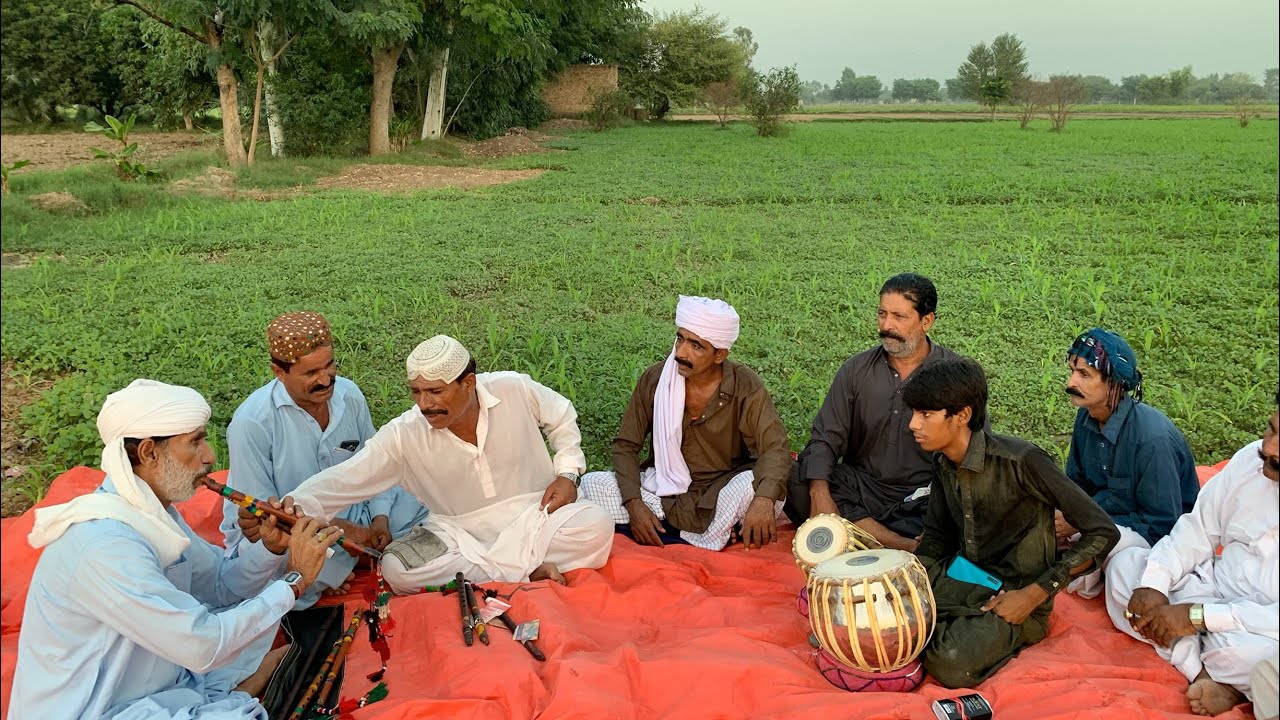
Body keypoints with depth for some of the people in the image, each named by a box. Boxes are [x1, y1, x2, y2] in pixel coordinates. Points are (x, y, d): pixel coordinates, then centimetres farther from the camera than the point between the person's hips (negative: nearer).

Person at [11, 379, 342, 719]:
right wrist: (294, 579, -19)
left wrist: (271, 549, -10)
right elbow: (203, 647, -28)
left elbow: (222, 582, 10)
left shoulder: (153, 511, 2)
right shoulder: (103, 544, -26)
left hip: (160, 684, 9)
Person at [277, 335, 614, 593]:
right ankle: (527, 572, -20)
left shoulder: (515, 390, -15)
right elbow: (346, 479, -23)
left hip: (533, 514, 0)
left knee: (596, 526, -29)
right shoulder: (404, 435, -17)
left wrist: (567, 472, -5)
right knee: (396, 569, -28)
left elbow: (562, 417, 5)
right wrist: (296, 507, -41)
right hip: (459, 531, 1)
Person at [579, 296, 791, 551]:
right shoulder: (655, 379, -6)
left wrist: (764, 500, -40)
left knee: (757, 485, -33)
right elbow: (626, 445, -3)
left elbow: (776, 448, -20)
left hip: (722, 496, -2)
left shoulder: (746, 388, -11)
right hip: (664, 491, 3)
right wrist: (634, 504, -19)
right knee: (591, 484, -19)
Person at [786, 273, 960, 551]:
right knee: (789, 481, -26)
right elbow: (826, 437, 0)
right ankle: (905, 547, -27)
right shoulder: (856, 370, 4)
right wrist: (820, 493, -20)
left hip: (923, 496, -3)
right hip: (860, 485, 3)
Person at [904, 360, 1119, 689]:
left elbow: (1103, 532, -19)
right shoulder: (943, 462, 0)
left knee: (951, 663, -31)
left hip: (1013, 593, -6)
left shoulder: (1019, 461, -23)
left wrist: (1036, 593, -21)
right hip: (960, 579, 6)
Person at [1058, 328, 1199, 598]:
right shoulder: (1087, 417, -7)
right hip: (1110, 509, 7)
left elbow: (1162, 525, -26)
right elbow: (1077, 484, 7)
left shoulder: (1152, 437, -30)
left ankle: (1091, 578, -6)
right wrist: (1062, 517, -16)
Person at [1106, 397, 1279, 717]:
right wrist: (1153, 586, -12)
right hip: (1217, 591, 7)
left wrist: (1196, 615, -26)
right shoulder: (1251, 458, -9)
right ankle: (1204, 674, -17)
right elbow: (1197, 530, 2)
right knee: (1124, 564, -4)